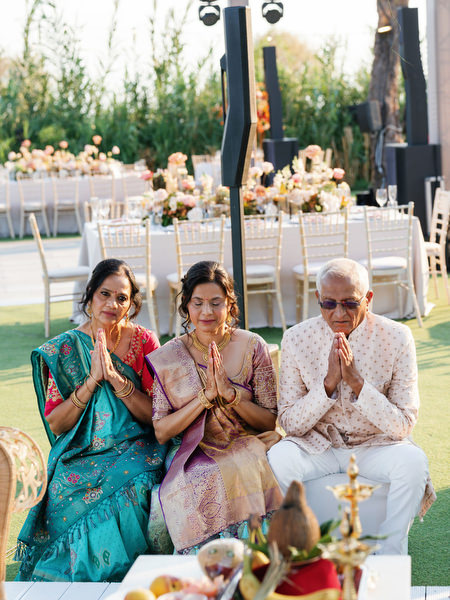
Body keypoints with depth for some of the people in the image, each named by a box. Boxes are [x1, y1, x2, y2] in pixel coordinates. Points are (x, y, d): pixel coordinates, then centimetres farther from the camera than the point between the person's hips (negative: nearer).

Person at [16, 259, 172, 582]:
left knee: (132, 492, -32)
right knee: (66, 492, -30)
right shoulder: (64, 350, 4)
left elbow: (156, 416, -2)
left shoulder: (143, 342, 3)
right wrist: (91, 381, -12)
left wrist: (116, 377, -16)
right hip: (82, 455, 1)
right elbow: (55, 424, 1)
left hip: (135, 452, 0)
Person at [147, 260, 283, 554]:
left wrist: (230, 393, -13)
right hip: (194, 456, 0)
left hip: (246, 450, 0)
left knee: (242, 477, -34)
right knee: (205, 486, -34)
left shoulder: (252, 347, 5)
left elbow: (270, 422, 3)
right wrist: (205, 397, -12)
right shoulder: (168, 358, 6)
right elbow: (161, 432, 1)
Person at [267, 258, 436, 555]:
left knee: (413, 461, -32)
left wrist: (357, 383, -27)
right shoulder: (297, 338, -9)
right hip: (317, 444, 1)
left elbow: (403, 426, -14)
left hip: (376, 445, 0)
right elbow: (290, 423, -8)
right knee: (276, 459, -30)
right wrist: (328, 383, -24)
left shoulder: (396, 337, -12)